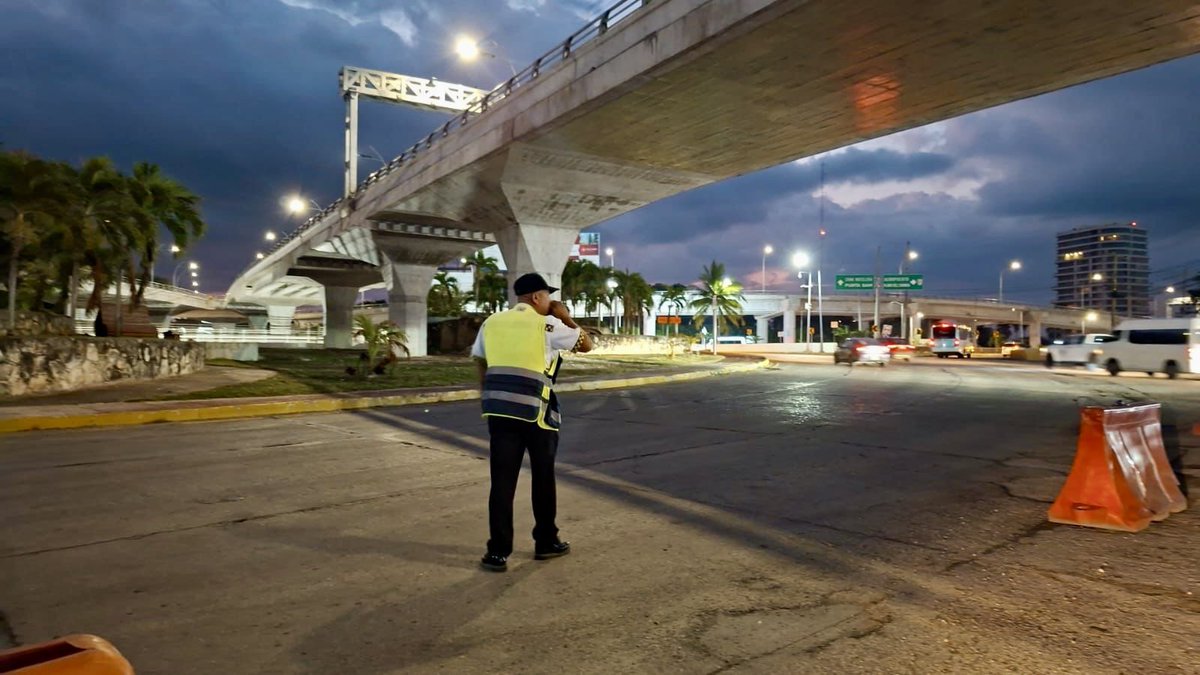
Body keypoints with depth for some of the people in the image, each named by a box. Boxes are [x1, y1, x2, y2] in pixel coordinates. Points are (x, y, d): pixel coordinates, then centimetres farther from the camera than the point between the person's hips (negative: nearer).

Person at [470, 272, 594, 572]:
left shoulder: (491, 323, 11)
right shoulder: (546, 324, -3)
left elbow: (480, 366, 16)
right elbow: (587, 344, 6)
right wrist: (566, 318, 12)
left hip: (499, 409, 4)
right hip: (534, 411, -4)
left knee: (502, 480, 6)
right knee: (543, 476, 13)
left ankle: (498, 552, 7)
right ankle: (546, 542, 26)